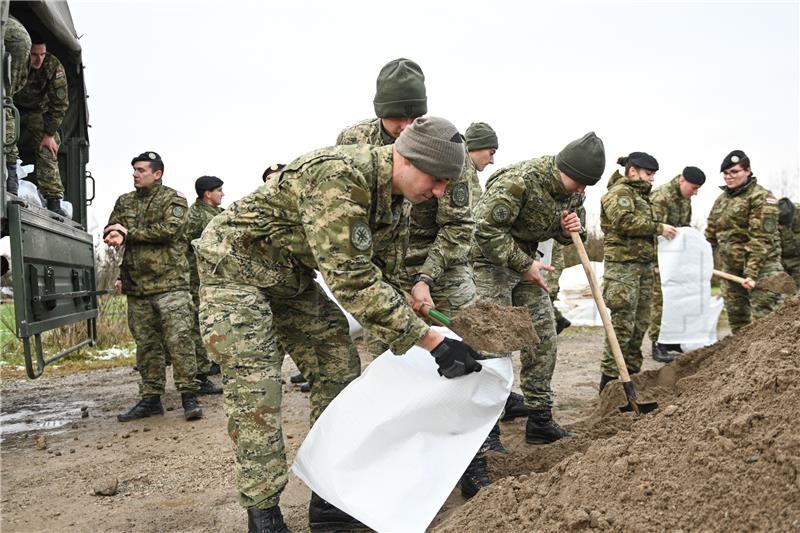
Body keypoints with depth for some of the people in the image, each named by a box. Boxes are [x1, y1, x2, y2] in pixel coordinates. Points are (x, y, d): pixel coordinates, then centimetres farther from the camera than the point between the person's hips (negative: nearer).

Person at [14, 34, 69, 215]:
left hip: (37, 112, -1)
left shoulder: (54, 66, -23)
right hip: (12, 108, 1)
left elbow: (60, 103, -18)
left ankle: (54, 202, -19)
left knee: (46, 151, -15)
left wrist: (49, 134, -19)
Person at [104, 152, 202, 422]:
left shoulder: (173, 199, 1)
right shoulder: (124, 202, 18)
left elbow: (169, 229, -15)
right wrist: (115, 237, -13)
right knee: (146, 344, 10)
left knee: (179, 339, -10)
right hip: (136, 287, 5)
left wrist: (129, 232, -9)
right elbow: (109, 231, 12)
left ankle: (189, 396, -3)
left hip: (169, 282, -5)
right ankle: (151, 398, 18)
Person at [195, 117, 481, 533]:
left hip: (291, 278, 9)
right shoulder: (338, 176, -34)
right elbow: (352, 281, -38)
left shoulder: (392, 200, -3)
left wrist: (408, 322, -2)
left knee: (339, 366, 2)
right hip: (235, 267, -8)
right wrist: (431, 341, -37)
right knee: (256, 389, -13)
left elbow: (368, 275, 8)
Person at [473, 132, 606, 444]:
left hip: (525, 261, 8)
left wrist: (568, 229, -12)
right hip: (490, 259, -8)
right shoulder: (518, 181, -27)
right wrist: (524, 264, -21)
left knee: (542, 337, 5)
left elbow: (561, 235, 14)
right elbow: (486, 229, -28)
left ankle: (540, 420, 15)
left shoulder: (572, 191, -1)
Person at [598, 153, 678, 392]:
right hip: (623, 264, -10)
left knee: (640, 323, 11)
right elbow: (625, 221, -24)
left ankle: (631, 374, 19)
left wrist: (652, 262, 27)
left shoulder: (640, 194, 24)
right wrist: (658, 227, -16)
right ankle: (609, 380, -7)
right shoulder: (619, 192, -7)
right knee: (623, 323, -11)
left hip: (643, 266, 10)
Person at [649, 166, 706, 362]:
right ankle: (657, 345, -1)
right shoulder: (660, 197, -19)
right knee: (660, 300, -6)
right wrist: (657, 263, -25)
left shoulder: (685, 198, 10)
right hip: (661, 258, -9)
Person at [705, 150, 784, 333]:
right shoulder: (721, 199, 15)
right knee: (736, 320, 13)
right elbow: (710, 235, 19)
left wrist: (751, 272, -24)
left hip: (760, 267, -7)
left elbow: (762, 238, -17)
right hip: (729, 268, 8)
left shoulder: (761, 197, -9)